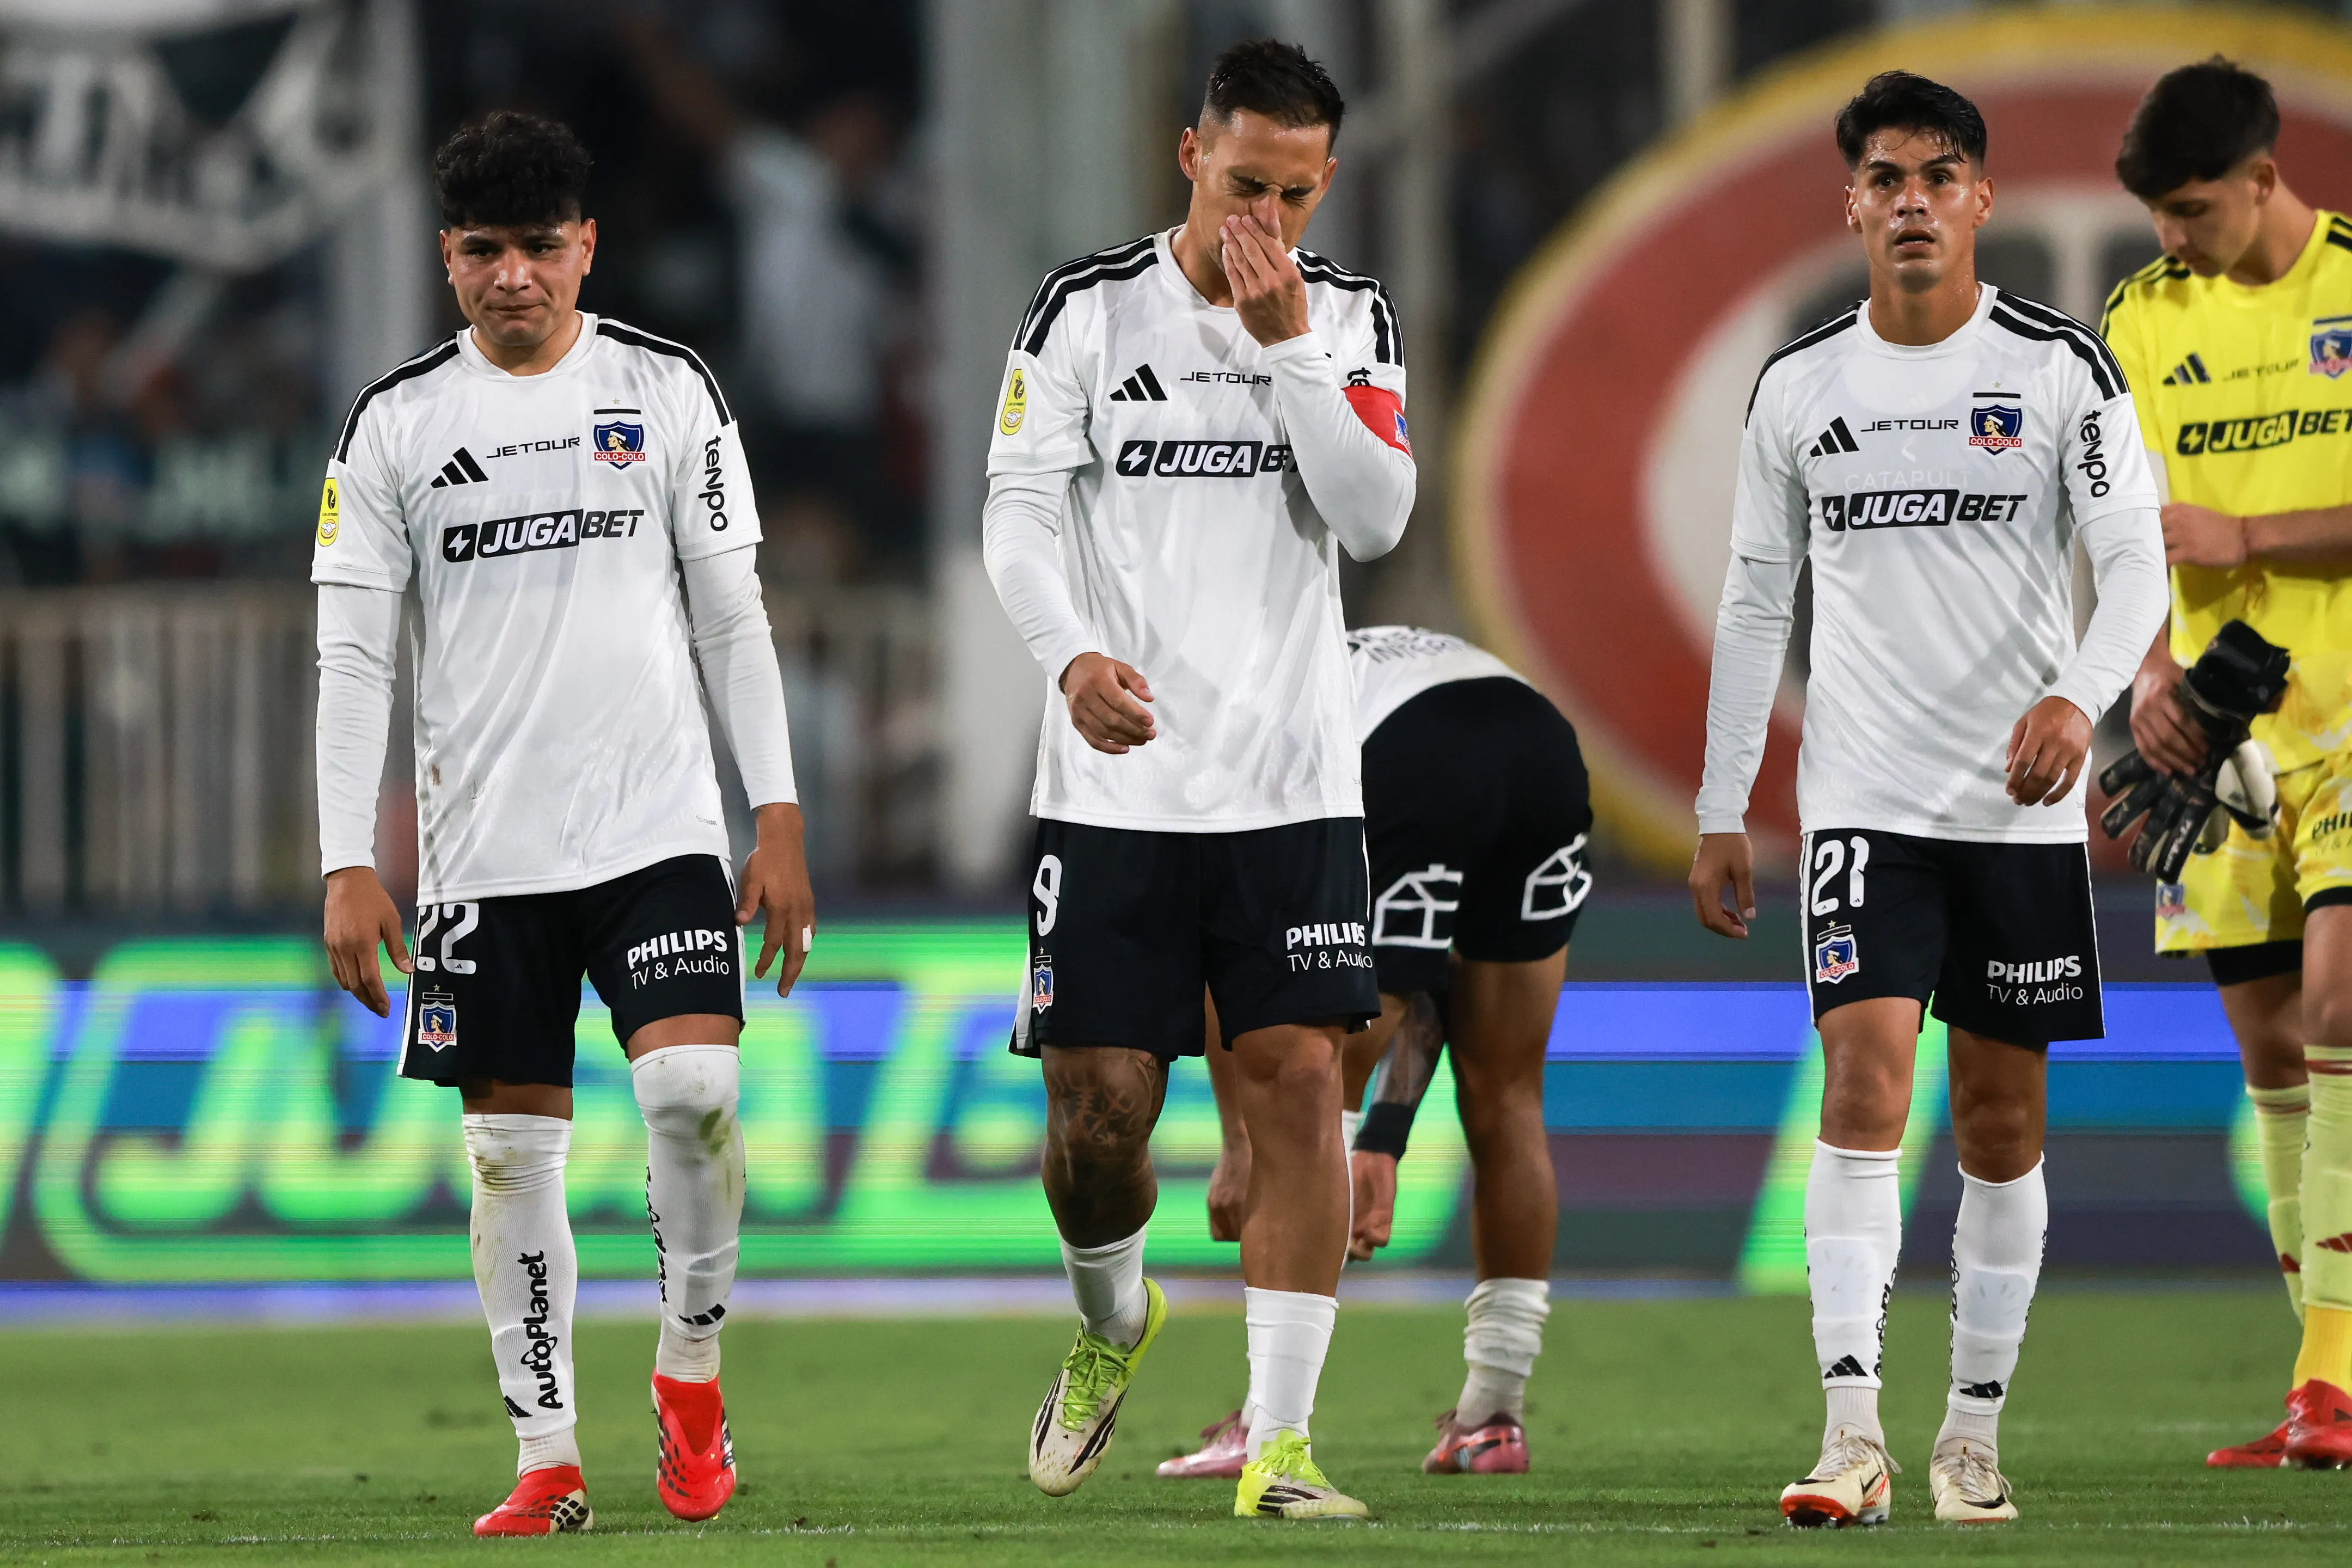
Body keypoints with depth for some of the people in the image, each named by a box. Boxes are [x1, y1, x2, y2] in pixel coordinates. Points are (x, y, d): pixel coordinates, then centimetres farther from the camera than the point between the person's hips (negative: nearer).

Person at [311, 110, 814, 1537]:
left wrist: (780, 818, 1)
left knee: (696, 1091, -18)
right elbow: (354, 655, 3)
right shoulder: (396, 426, 3)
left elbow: (732, 616, 7)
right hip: (484, 853, 1)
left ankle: (692, 1366, 4)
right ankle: (550, 1458, 8)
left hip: (661, 828, -1)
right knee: (514, 1151, 1)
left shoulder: (671, 392, 5)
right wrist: (349, 866, -4)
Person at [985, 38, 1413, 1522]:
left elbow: (1378, 517, -6)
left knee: (1298, 1079, -7)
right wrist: (1073, 654, -22)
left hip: (1293, 783, 1)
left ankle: (1279, 1442, -4)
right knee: (1100, 1103, -2)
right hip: (1117, 776, -1)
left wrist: (1283, 344, -14)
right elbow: (1022, 508, -4)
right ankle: (1114, 1322, 31)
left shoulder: (1352, 319, 6)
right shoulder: (1087, 309, 0)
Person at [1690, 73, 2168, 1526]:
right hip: (1864, 804, 0)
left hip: (2023, 806, 0)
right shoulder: (1800, 384, 5)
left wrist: (2078, 696, -28)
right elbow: (1757, 602, 12)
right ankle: (1854, 1436, -21)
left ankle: (1976, 1430, 17)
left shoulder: (2060, 365, -2)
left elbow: (2136, 561, -8)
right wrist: (1719, 813, 10)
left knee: (2003, 1118, 6)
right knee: (1864, 1081, -14)